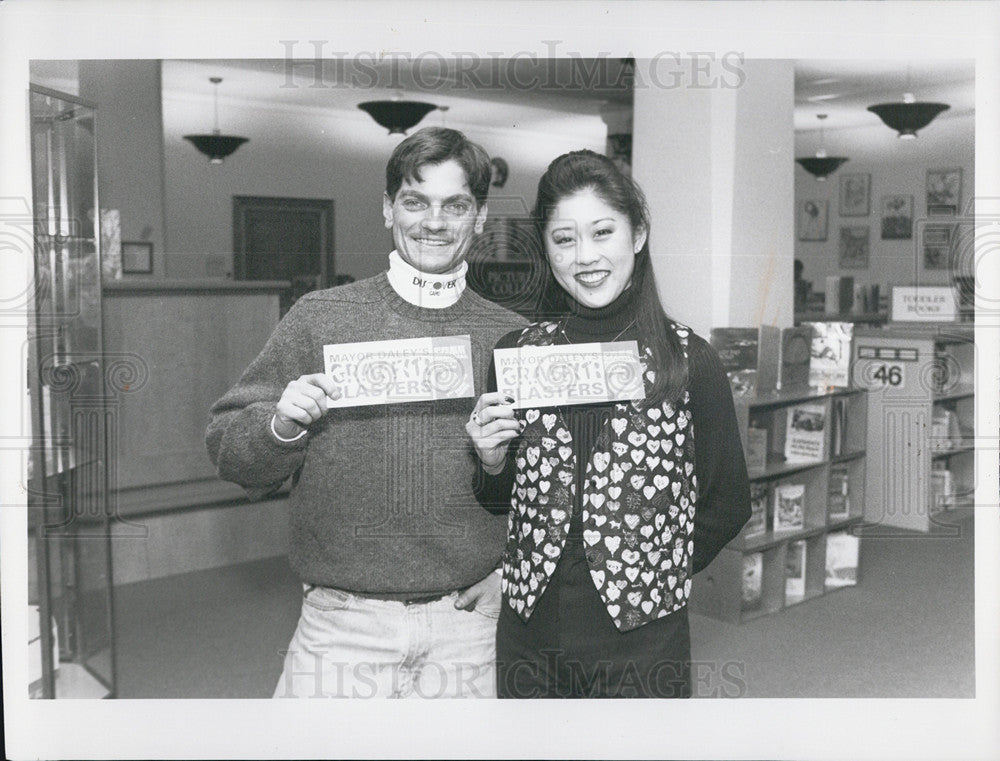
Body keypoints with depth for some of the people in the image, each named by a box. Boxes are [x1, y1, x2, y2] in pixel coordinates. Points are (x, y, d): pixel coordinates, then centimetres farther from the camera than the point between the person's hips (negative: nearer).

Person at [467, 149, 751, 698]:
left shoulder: (687, 360, -9)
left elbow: (727, 504, 1)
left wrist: (650, 576, 0)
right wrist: (492, 462, -9)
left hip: (642, 643, -2)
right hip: (529, 636, 3)